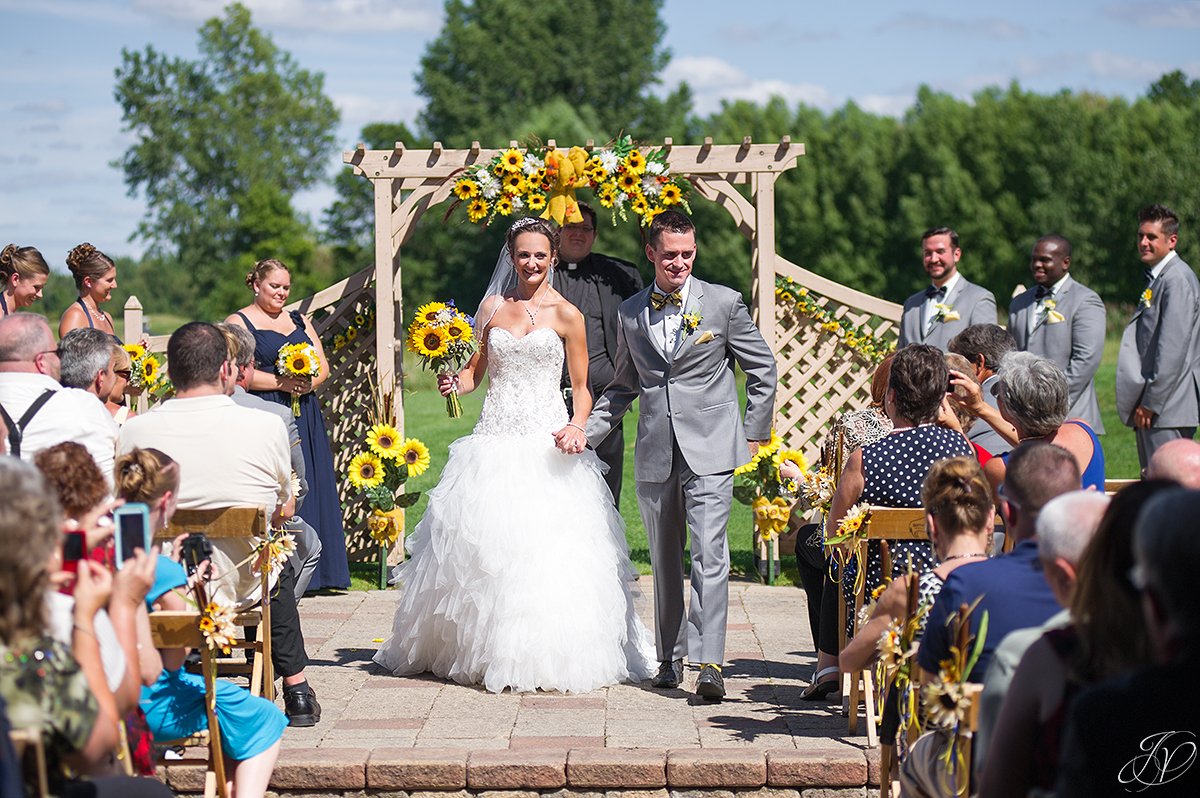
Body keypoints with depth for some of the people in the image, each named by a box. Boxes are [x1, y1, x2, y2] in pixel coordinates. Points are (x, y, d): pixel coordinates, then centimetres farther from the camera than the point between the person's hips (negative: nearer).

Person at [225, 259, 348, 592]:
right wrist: (284, 383, -17)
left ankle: (308, 571, 9)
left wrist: (306, 384, -7)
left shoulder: (299, 320, 19)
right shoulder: (239, 322, 1)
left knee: (310, 488, 4)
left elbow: (323, 367, 14)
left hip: (305, 418, 6)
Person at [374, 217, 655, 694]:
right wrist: (454, 381, -5)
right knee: (484, 546, 1)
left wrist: (577, 425, -13)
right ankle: (485, 653, 12)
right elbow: (476, 371, 17)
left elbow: (581, 386, 5)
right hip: (496, 438, 3)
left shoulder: (566, 315, 2)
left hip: (547, 442, -3)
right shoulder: (493, 308, 11)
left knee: (548, 550, -9)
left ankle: (550, 657, -1)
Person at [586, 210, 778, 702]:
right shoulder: (630, 313, 9)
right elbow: (623, 386, 19)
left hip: (710, 449, -4)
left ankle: (709, 663, -16)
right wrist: (586, 432, 9)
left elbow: (763, 371, 8)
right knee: (664, 560, 11)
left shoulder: (724, 303, 0)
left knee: (709, 554, -13)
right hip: (655, 453, 4)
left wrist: (753, 435, 5)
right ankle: (670, 657, 23)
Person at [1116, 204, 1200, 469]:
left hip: (1167, 407, -10)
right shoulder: (1157, 277, 18)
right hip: (1152, 405, 10)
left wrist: (1150, 403, -18)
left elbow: (1172, 348, -20)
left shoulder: (1177, 279, -14)